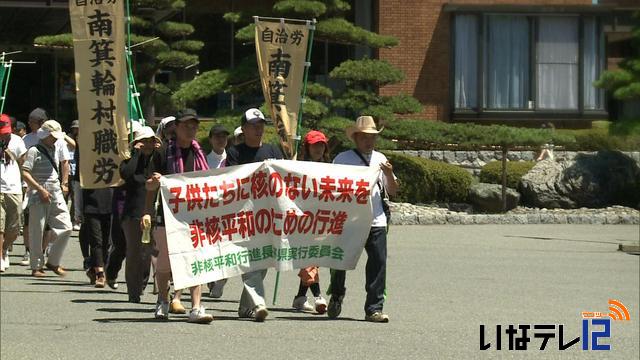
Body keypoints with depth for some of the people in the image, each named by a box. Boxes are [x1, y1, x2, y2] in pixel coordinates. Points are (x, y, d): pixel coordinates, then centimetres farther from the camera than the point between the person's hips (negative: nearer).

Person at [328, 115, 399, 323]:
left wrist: (389, 174, -3)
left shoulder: (380, 159, 15)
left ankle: (374, 308, -1)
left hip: (376, 221, 3)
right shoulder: (342, 159, 2)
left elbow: (393, 191, 15)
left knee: (378, 263, -6)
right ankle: (336, 298, 30)